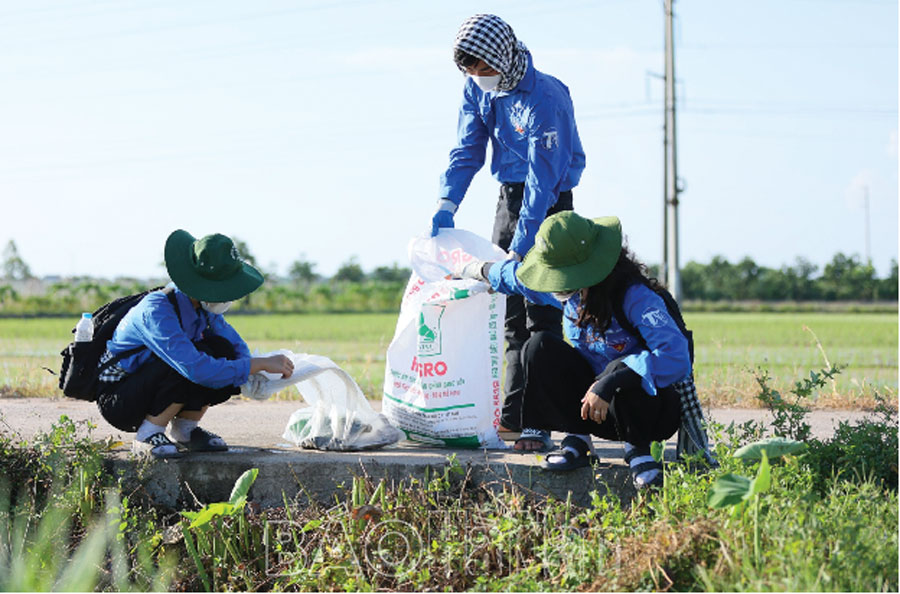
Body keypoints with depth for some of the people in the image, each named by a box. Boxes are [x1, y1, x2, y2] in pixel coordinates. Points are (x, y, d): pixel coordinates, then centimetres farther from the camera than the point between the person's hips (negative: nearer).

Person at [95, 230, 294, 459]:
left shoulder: (202, 305, -6)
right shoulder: (156, 310, -31)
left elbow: (236, 345, 7)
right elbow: (196, 368, -40)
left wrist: (254, 374, -17)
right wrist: (262, 364, -35)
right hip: (116, 400, -8)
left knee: (224, 350, -12)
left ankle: (185, 427, 2)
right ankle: (147, 436, -16)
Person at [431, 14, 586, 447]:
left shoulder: (544, 98, -26)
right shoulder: (477, 89, -3)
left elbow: (543, 178, -27)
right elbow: (467, 150, 1)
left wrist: (520, 249, -30)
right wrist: (446, 207, -14)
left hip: (550, 201, -7)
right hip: (510, 195, 7)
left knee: (541, 314, -12)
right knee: (506, 310, 7)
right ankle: (511, 416, 12)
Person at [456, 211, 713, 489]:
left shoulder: (636, 297, -29)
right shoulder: (571, 290, -7)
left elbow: (676, 358, -43)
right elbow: (511, 274, 15)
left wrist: (609, 384, -45)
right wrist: (468, 270, 31)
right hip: (591, 399, 6)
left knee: (621, 371, -40)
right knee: (540, 348, -15)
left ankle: (637, 446, -9)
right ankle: (578, 439, -5)